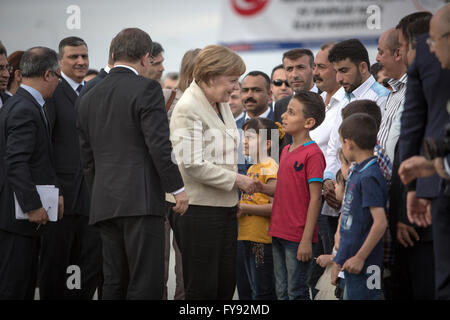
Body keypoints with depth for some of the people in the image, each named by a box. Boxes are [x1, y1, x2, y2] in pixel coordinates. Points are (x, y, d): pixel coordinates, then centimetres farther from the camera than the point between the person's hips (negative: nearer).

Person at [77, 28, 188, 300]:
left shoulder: (89, 98, 16)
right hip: (142, 200, -7)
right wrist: (177, 188, -6)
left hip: (104, 204, 7)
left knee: (114, 283, 10)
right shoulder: (147, 89, -5)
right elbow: (159, 145, -12)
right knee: (146, 284, -7)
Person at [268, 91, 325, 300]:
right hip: (279, 233, 8)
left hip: (298, 237, -8)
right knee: (281, 292, 13)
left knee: (296, 292, -2)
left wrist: (306, 239, -17)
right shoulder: (286, 151, 13)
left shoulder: (312, 154, -13)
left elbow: (315, 198, -15)